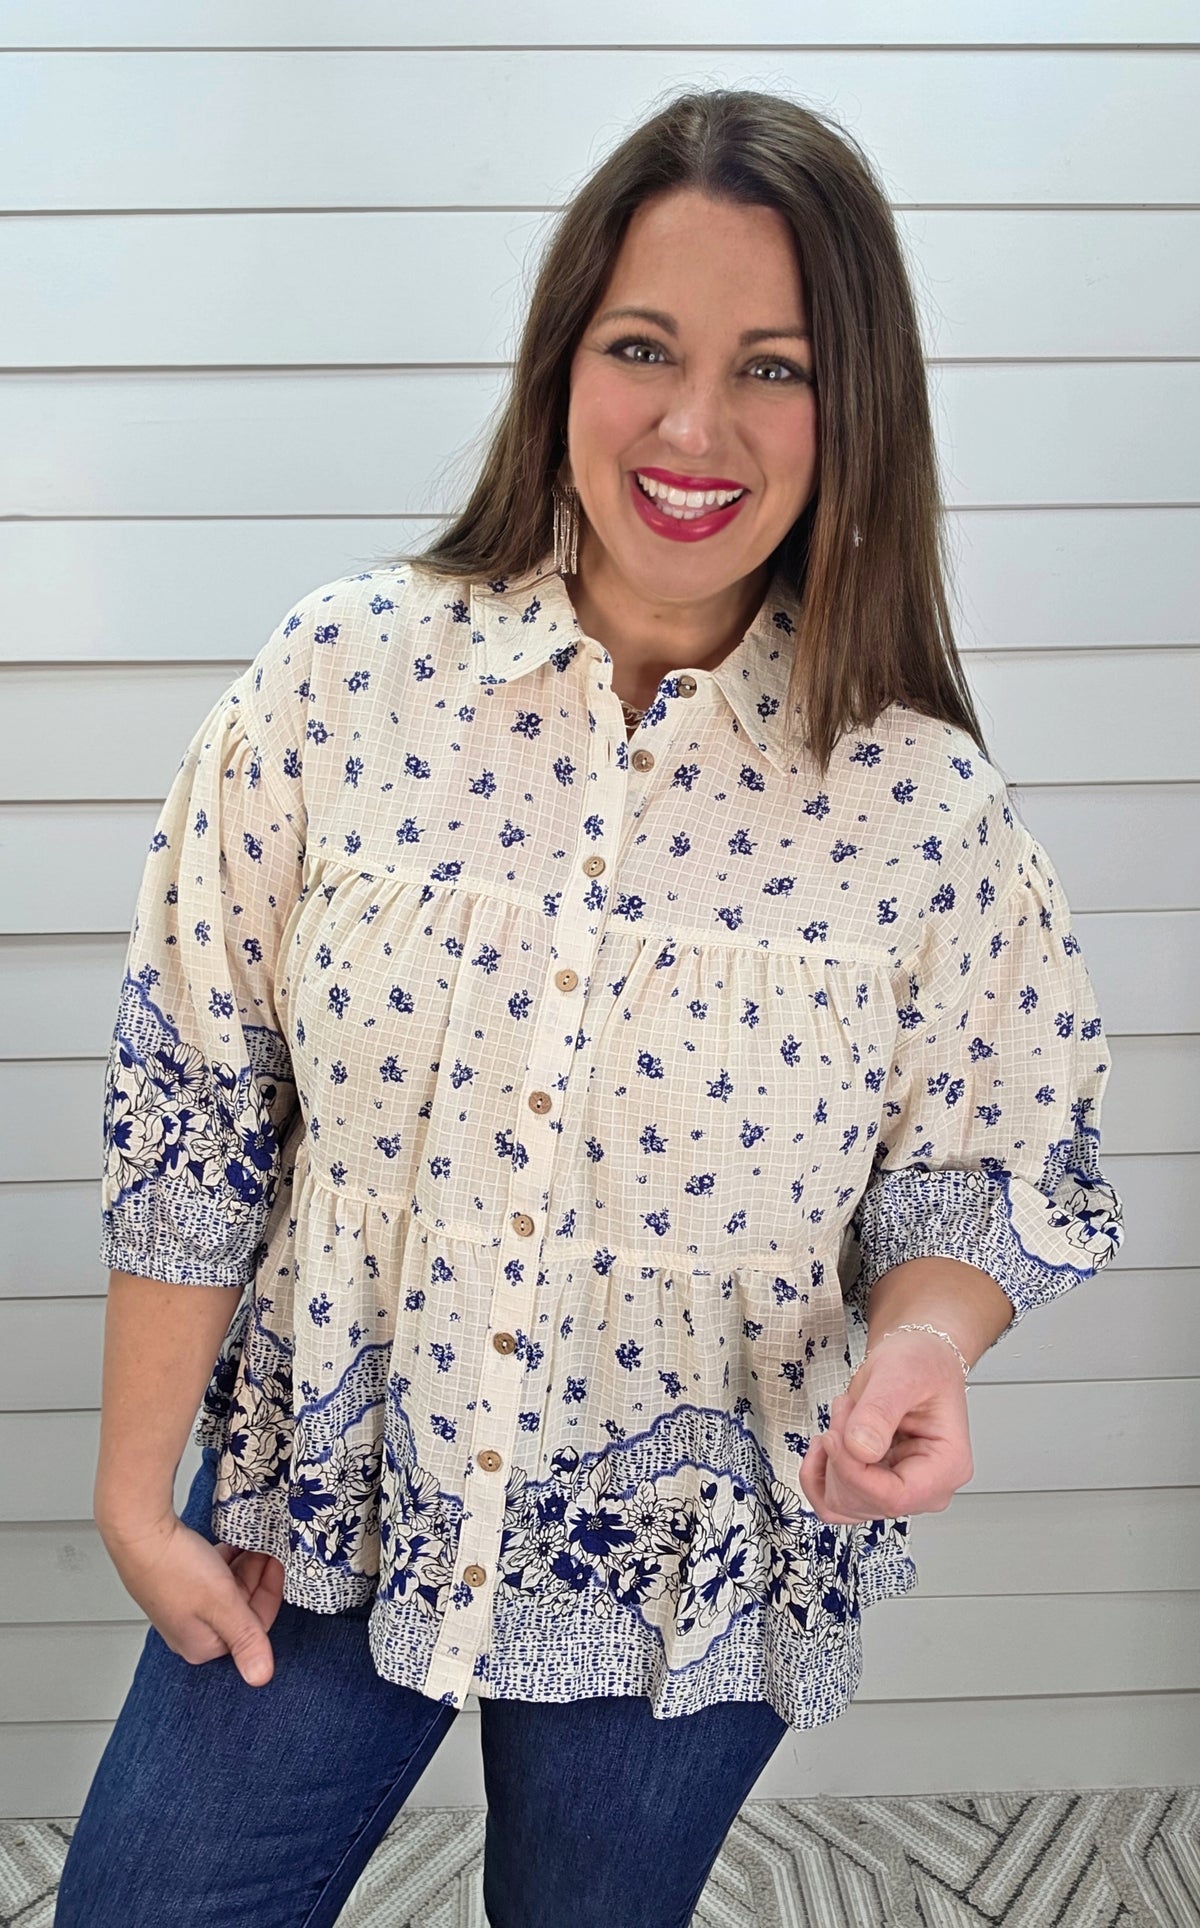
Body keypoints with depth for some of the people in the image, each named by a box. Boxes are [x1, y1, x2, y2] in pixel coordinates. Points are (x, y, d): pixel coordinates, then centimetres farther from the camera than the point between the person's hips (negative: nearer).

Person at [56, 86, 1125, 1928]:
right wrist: (137, 1487, -4)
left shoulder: (924, 804, -14)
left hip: (690, 1574, 0)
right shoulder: (344, 673, -13)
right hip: (316, 1517, 1)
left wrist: (921, 1340, -24)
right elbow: (191, 1098, -8)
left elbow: (987, 1167, -2)